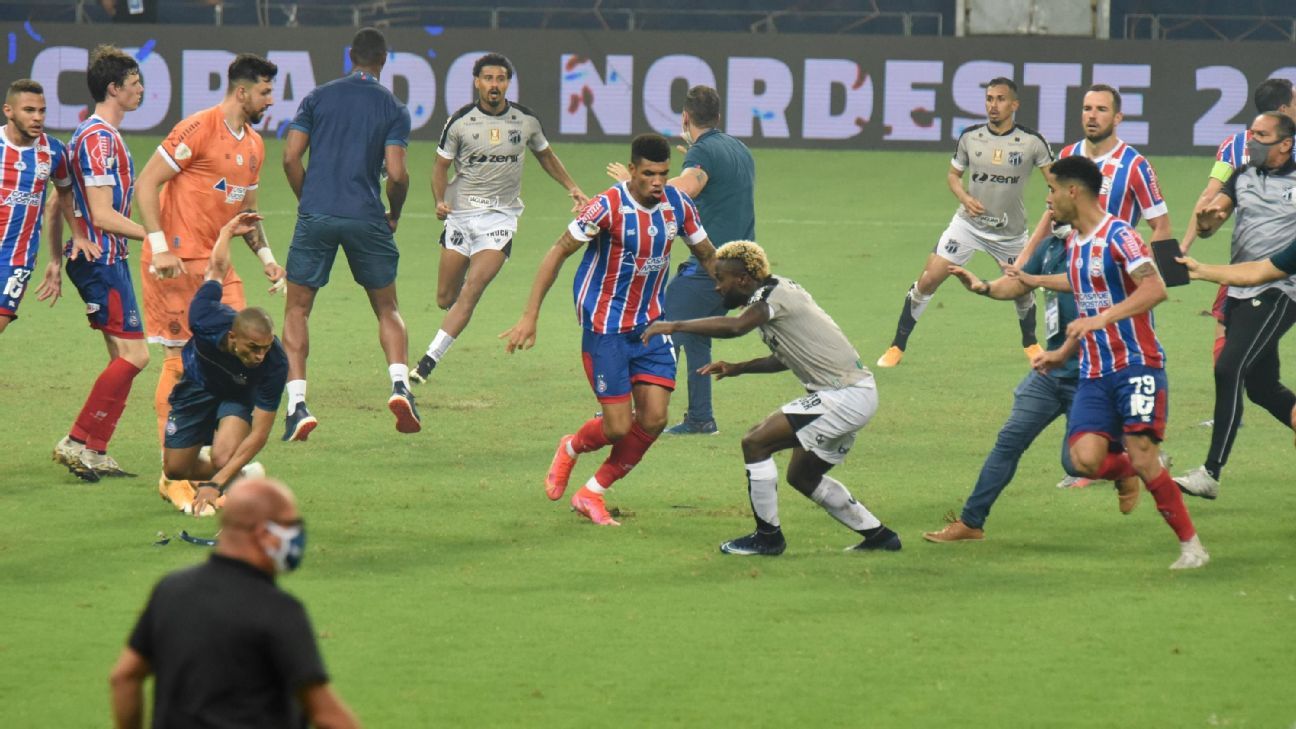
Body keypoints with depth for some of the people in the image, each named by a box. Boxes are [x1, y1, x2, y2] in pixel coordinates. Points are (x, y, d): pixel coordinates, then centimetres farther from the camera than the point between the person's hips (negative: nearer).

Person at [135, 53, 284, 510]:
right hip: (178, 262, -8)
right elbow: (147, 182, -13)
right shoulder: (198, 130, -12)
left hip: (217, 264, 8)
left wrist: (266, 257, 15)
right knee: (181, 360, -6)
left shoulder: (254, 145, 15)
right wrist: (159, 247, -20)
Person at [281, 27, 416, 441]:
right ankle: (400, 385, -6)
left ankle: (297, 405, -4)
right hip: (366, 218, 0)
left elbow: (291, 157, 1)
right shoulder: (393, 109, 3)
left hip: (316, 215, 0)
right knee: (387, 310, 15)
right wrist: (394, 216, 11)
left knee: (296, 311, 9)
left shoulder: (318, 98, 7)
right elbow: (396, 174, -6)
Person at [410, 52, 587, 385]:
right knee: (445, 298, 1)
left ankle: (429, 360, -17)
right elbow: (441, 166, 5)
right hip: (460, 214, 1)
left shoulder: (526, 120, 1)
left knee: (471, 292, -18)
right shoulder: (459, 121, -3)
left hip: (500, 216, 0)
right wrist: (440, 201, -12)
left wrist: (572, 187, 14)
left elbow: (546, 156, 21)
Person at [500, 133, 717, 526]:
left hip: (651, 324, 5)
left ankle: (592, 493, 16)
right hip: (605, 327, -5)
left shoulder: (678, 204, -4)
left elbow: (708, 256, 12)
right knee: (618, 427, -7)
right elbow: (558, 252, -15)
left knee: (654, 419, -4)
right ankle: (570, 448, 30)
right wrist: (530, 316, -19)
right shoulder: (608, 207, -20)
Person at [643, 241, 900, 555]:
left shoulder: (772, 295, -15)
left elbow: (736, 326, -35)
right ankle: (878, 536, 30)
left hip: (846, 396, -11)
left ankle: (768, 536, -3)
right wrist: (739, 368, 19)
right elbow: (785, 358, 28)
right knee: (802, 476, 23)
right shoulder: (780, 291, 15)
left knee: (755, 442, -13)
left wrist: (674, 326, -31)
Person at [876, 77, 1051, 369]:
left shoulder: (1031, 141, -11)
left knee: (1022, 288, 11)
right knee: (928, 280, -9)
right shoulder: (970, 136, -5)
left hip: (1010, 232, 0)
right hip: (968, 223, 0)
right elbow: (953, 173, 9)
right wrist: (964, 197, -11)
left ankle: (1031, 344, 41)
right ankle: (897, 347, 1)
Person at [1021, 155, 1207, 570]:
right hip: (1094, 374, 7)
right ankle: (1129, 471, 17)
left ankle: (1191, 545, 1)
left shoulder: (1117, 235, -11)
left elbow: (1155, 289, -22)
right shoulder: (1074, 243, 15)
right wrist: (1064, 353, 29)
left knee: (1143, 459, -13)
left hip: (1136, 366, -7)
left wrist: (1102, 318, -30)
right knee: (1085, 459, -14)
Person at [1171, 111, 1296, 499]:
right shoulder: (1243, 177, 11)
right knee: (1261, 387, 11)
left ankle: (1211, 473, -20)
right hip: (1239, 292, 7)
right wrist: (1205, 221, -19)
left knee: (1229, 369, -19)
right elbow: (1207, 225, 4)